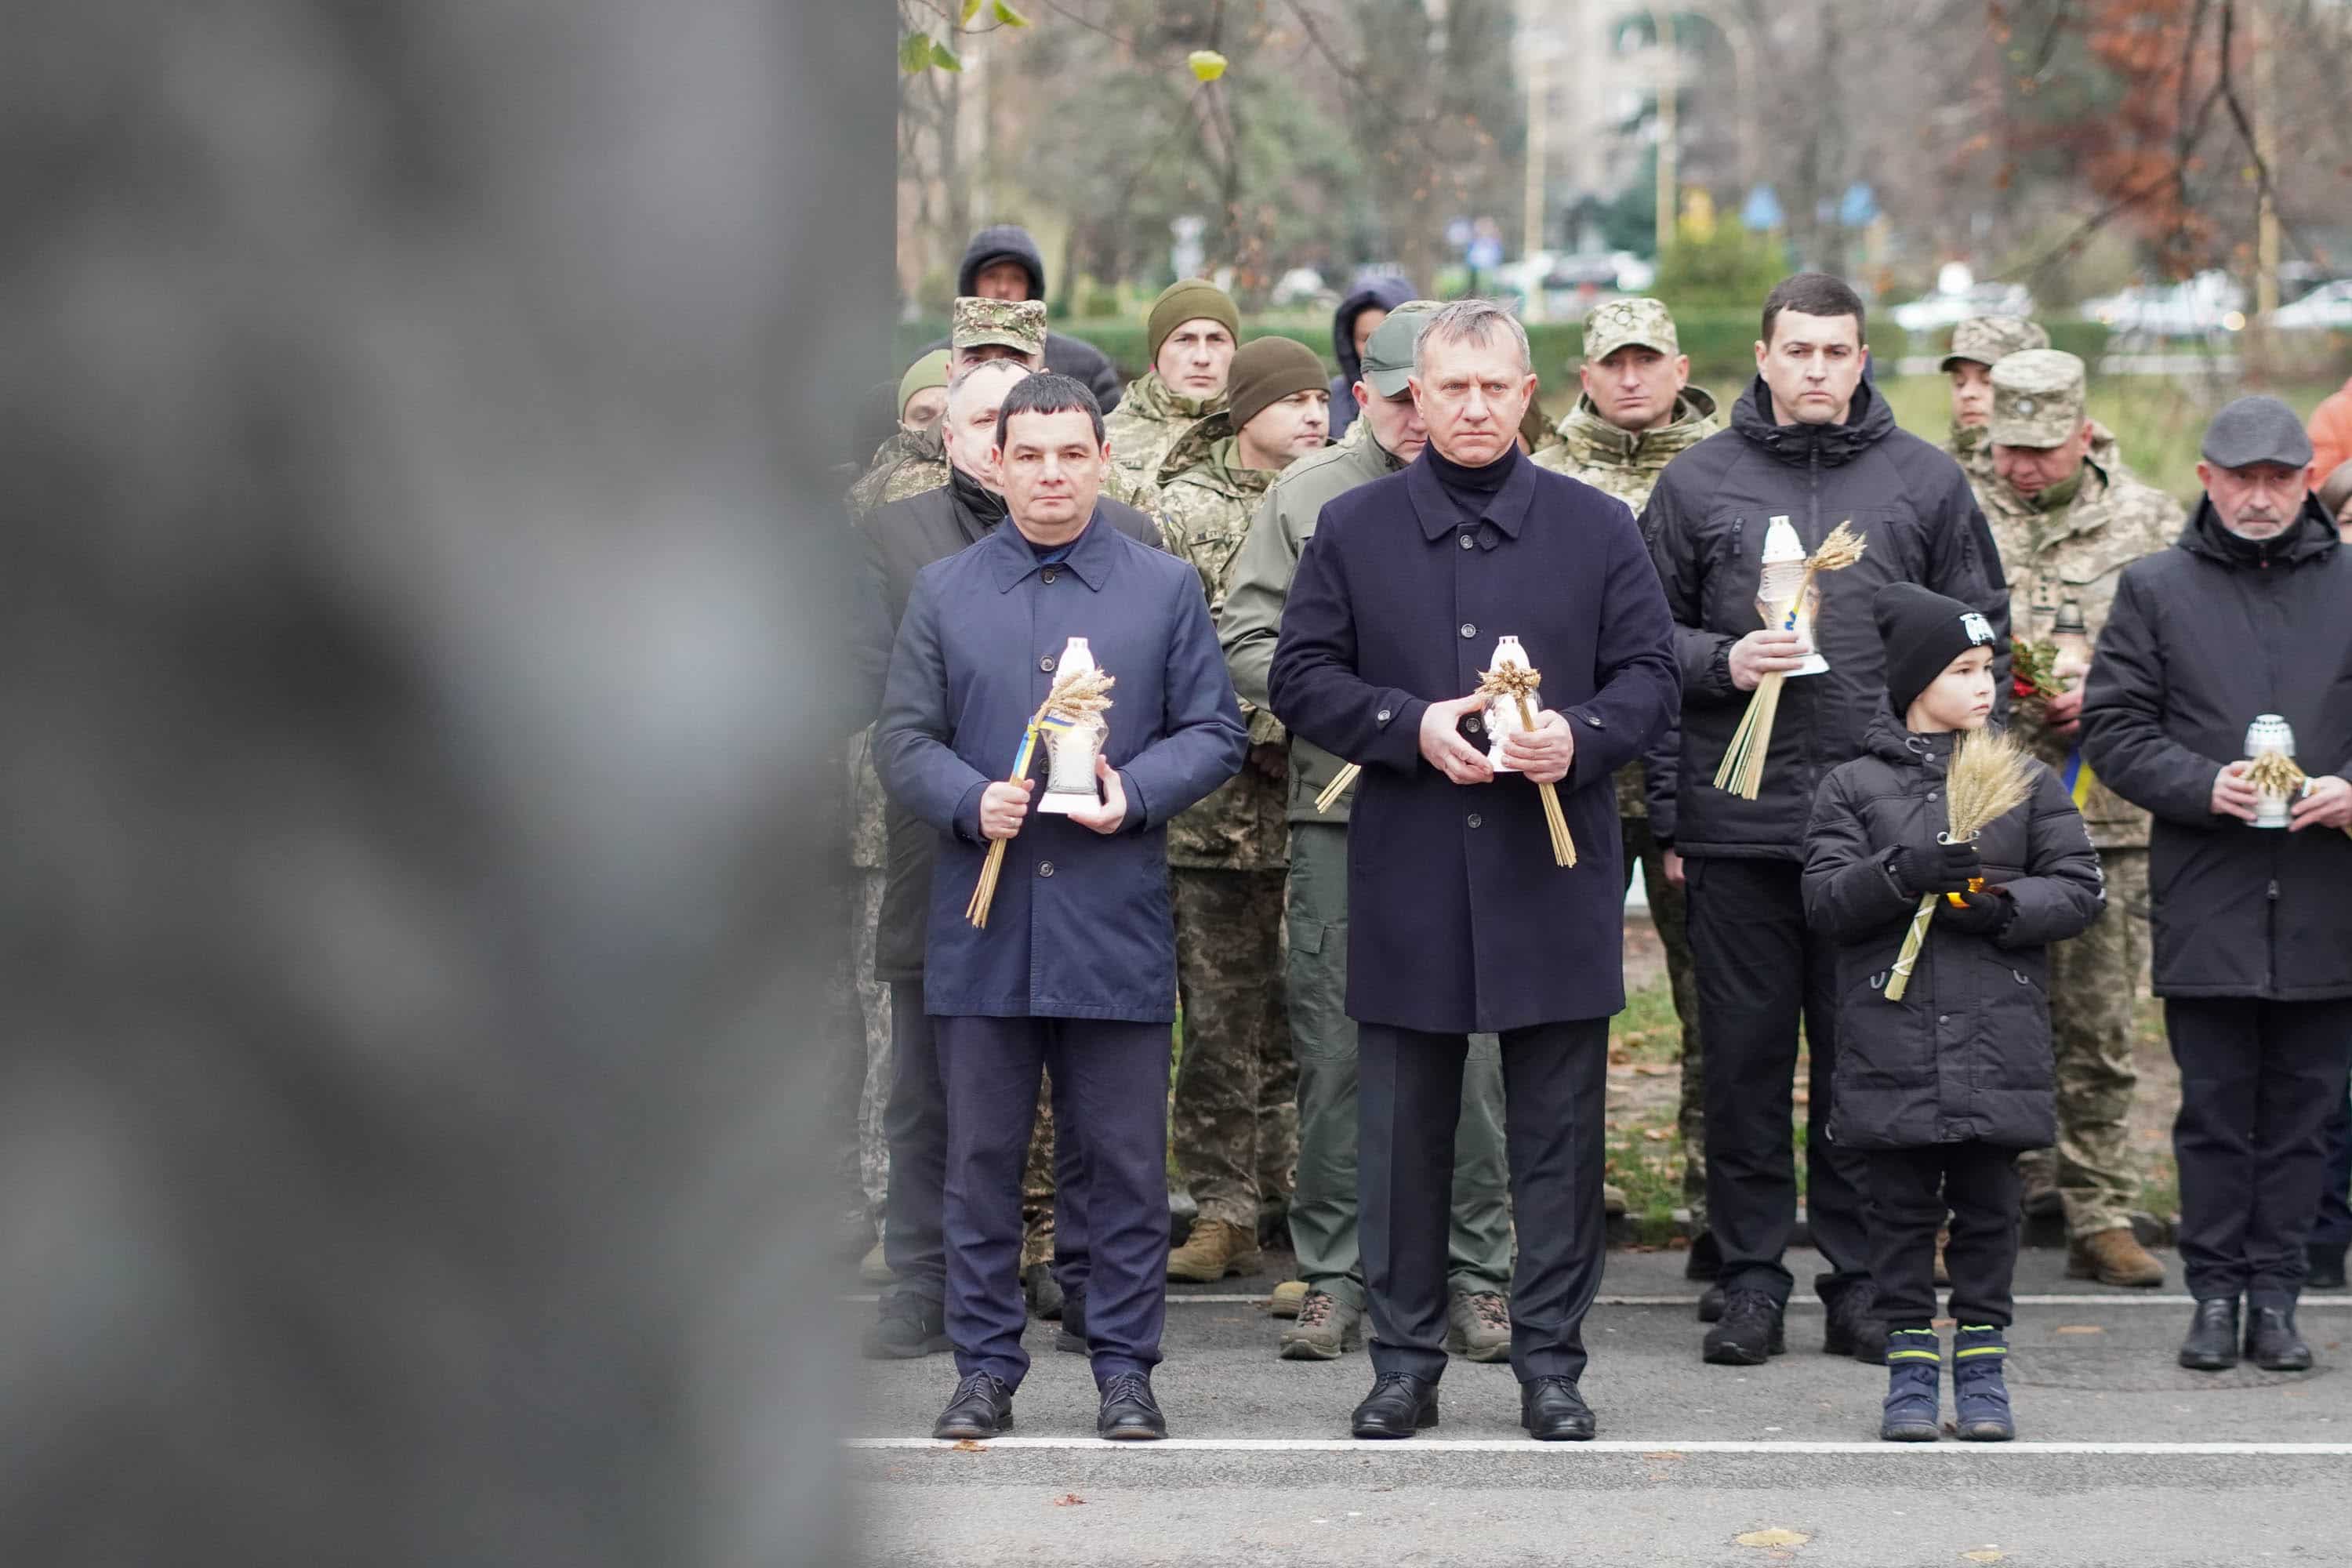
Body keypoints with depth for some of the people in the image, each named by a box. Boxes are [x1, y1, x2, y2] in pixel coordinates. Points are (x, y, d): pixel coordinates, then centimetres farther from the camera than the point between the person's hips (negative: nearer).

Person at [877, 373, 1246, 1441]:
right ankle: (985, 1367, 13)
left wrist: (1136, 792, -12)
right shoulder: (942, 593, 10)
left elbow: (1214, 733, 6)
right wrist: (972, 801, -13)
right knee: (981, 1156, 4)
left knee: (1125, 1161, 2)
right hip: (982, 918, 1)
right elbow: (903, 740, 6)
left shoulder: (1166, 590, 7)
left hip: (1117, 921, -1)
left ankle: (1125, 1368, 11)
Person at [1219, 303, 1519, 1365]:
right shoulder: (1306, 494, 8)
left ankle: (1478, 1275, 9)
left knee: (1473, 1049, -1)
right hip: (1336, 808, 1)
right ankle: (1332, 1275, 11)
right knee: (1334, 1049, 2)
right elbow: (1243, 643, 6)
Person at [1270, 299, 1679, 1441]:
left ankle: (1550, 1363, 10)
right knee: (1404, 1128, 5)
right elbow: (1301, 678, 4)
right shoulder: (1352, 529, 7)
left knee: (1557, 1130, 2)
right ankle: (1405, 1362, 14)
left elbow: (1650, 673, 6)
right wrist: (1414, 728, -11)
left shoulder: (1596, 528, 7)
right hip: (1406, 876, 0)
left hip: (1554, 872, 0)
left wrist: (1582, 737, -14)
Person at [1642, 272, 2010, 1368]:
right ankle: (1751, 1277, 11)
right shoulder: (1697, 482, 7)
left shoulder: (1926, 482, 8)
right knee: (1745, 1053, 3)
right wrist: (1721, 662, -9)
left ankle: (1862, 1279, 11)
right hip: (1738, 823, 0)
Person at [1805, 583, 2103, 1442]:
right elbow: (1825, 900, -2)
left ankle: (1982, 1365, 14)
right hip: (1892, 1042, -1)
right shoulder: (1854, 787, 5)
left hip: (1999, 1042, 1)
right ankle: (1910, 1368, 12)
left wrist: (2004, 905, -13)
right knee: (1903, 1208, 3)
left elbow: (2079, 887, 5)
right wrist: (1903, 874, -18)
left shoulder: (2028, 782, 9)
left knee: (1988, 1208, 4)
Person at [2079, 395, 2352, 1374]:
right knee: (2214, 1109, 3)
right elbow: (2114, 726, 3)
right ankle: (2216, 1293, 11)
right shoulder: (2156, 590, 6)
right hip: (2205, 900, -1)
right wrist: (2205, 787, -12)